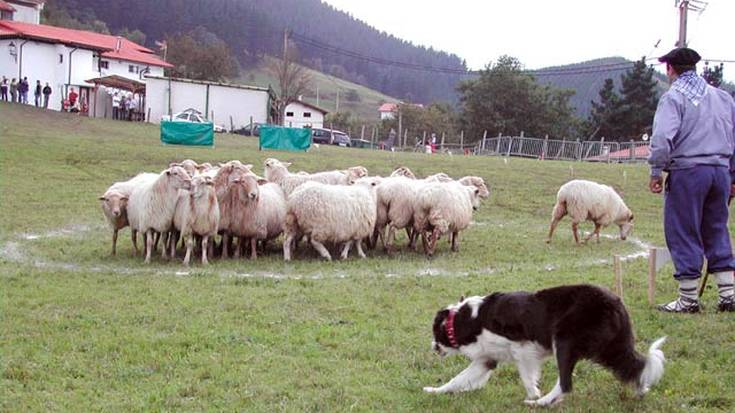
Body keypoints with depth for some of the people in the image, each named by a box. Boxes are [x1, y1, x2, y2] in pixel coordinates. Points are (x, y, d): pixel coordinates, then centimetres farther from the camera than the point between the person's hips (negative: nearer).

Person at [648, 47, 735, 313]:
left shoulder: (673, 97, -4)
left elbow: (663, 137, -17)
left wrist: (656, 171, -10)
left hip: (687, 171, -6)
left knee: (683, 234, 1)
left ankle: (688, 299, 4)